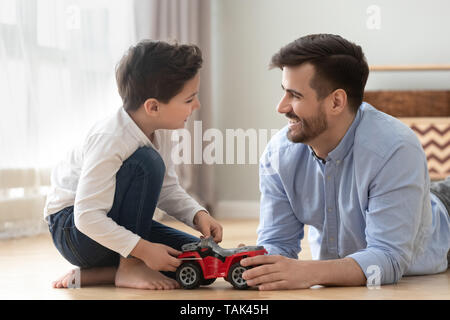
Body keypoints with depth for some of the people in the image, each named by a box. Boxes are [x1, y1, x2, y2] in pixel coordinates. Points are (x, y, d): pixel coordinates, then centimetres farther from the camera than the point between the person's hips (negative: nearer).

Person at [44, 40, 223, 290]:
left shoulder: (160, 132, -3)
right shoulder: (110, 141, -30)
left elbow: (168, 189, 8)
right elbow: (87, 216, -32)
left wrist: (198, 214, -11)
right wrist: (143, 249, -33)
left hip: (114, 225, 9)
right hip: (73, 230, -9)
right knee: (147, 163, -30)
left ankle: (92, 275, -5)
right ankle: (129, 268, -18)